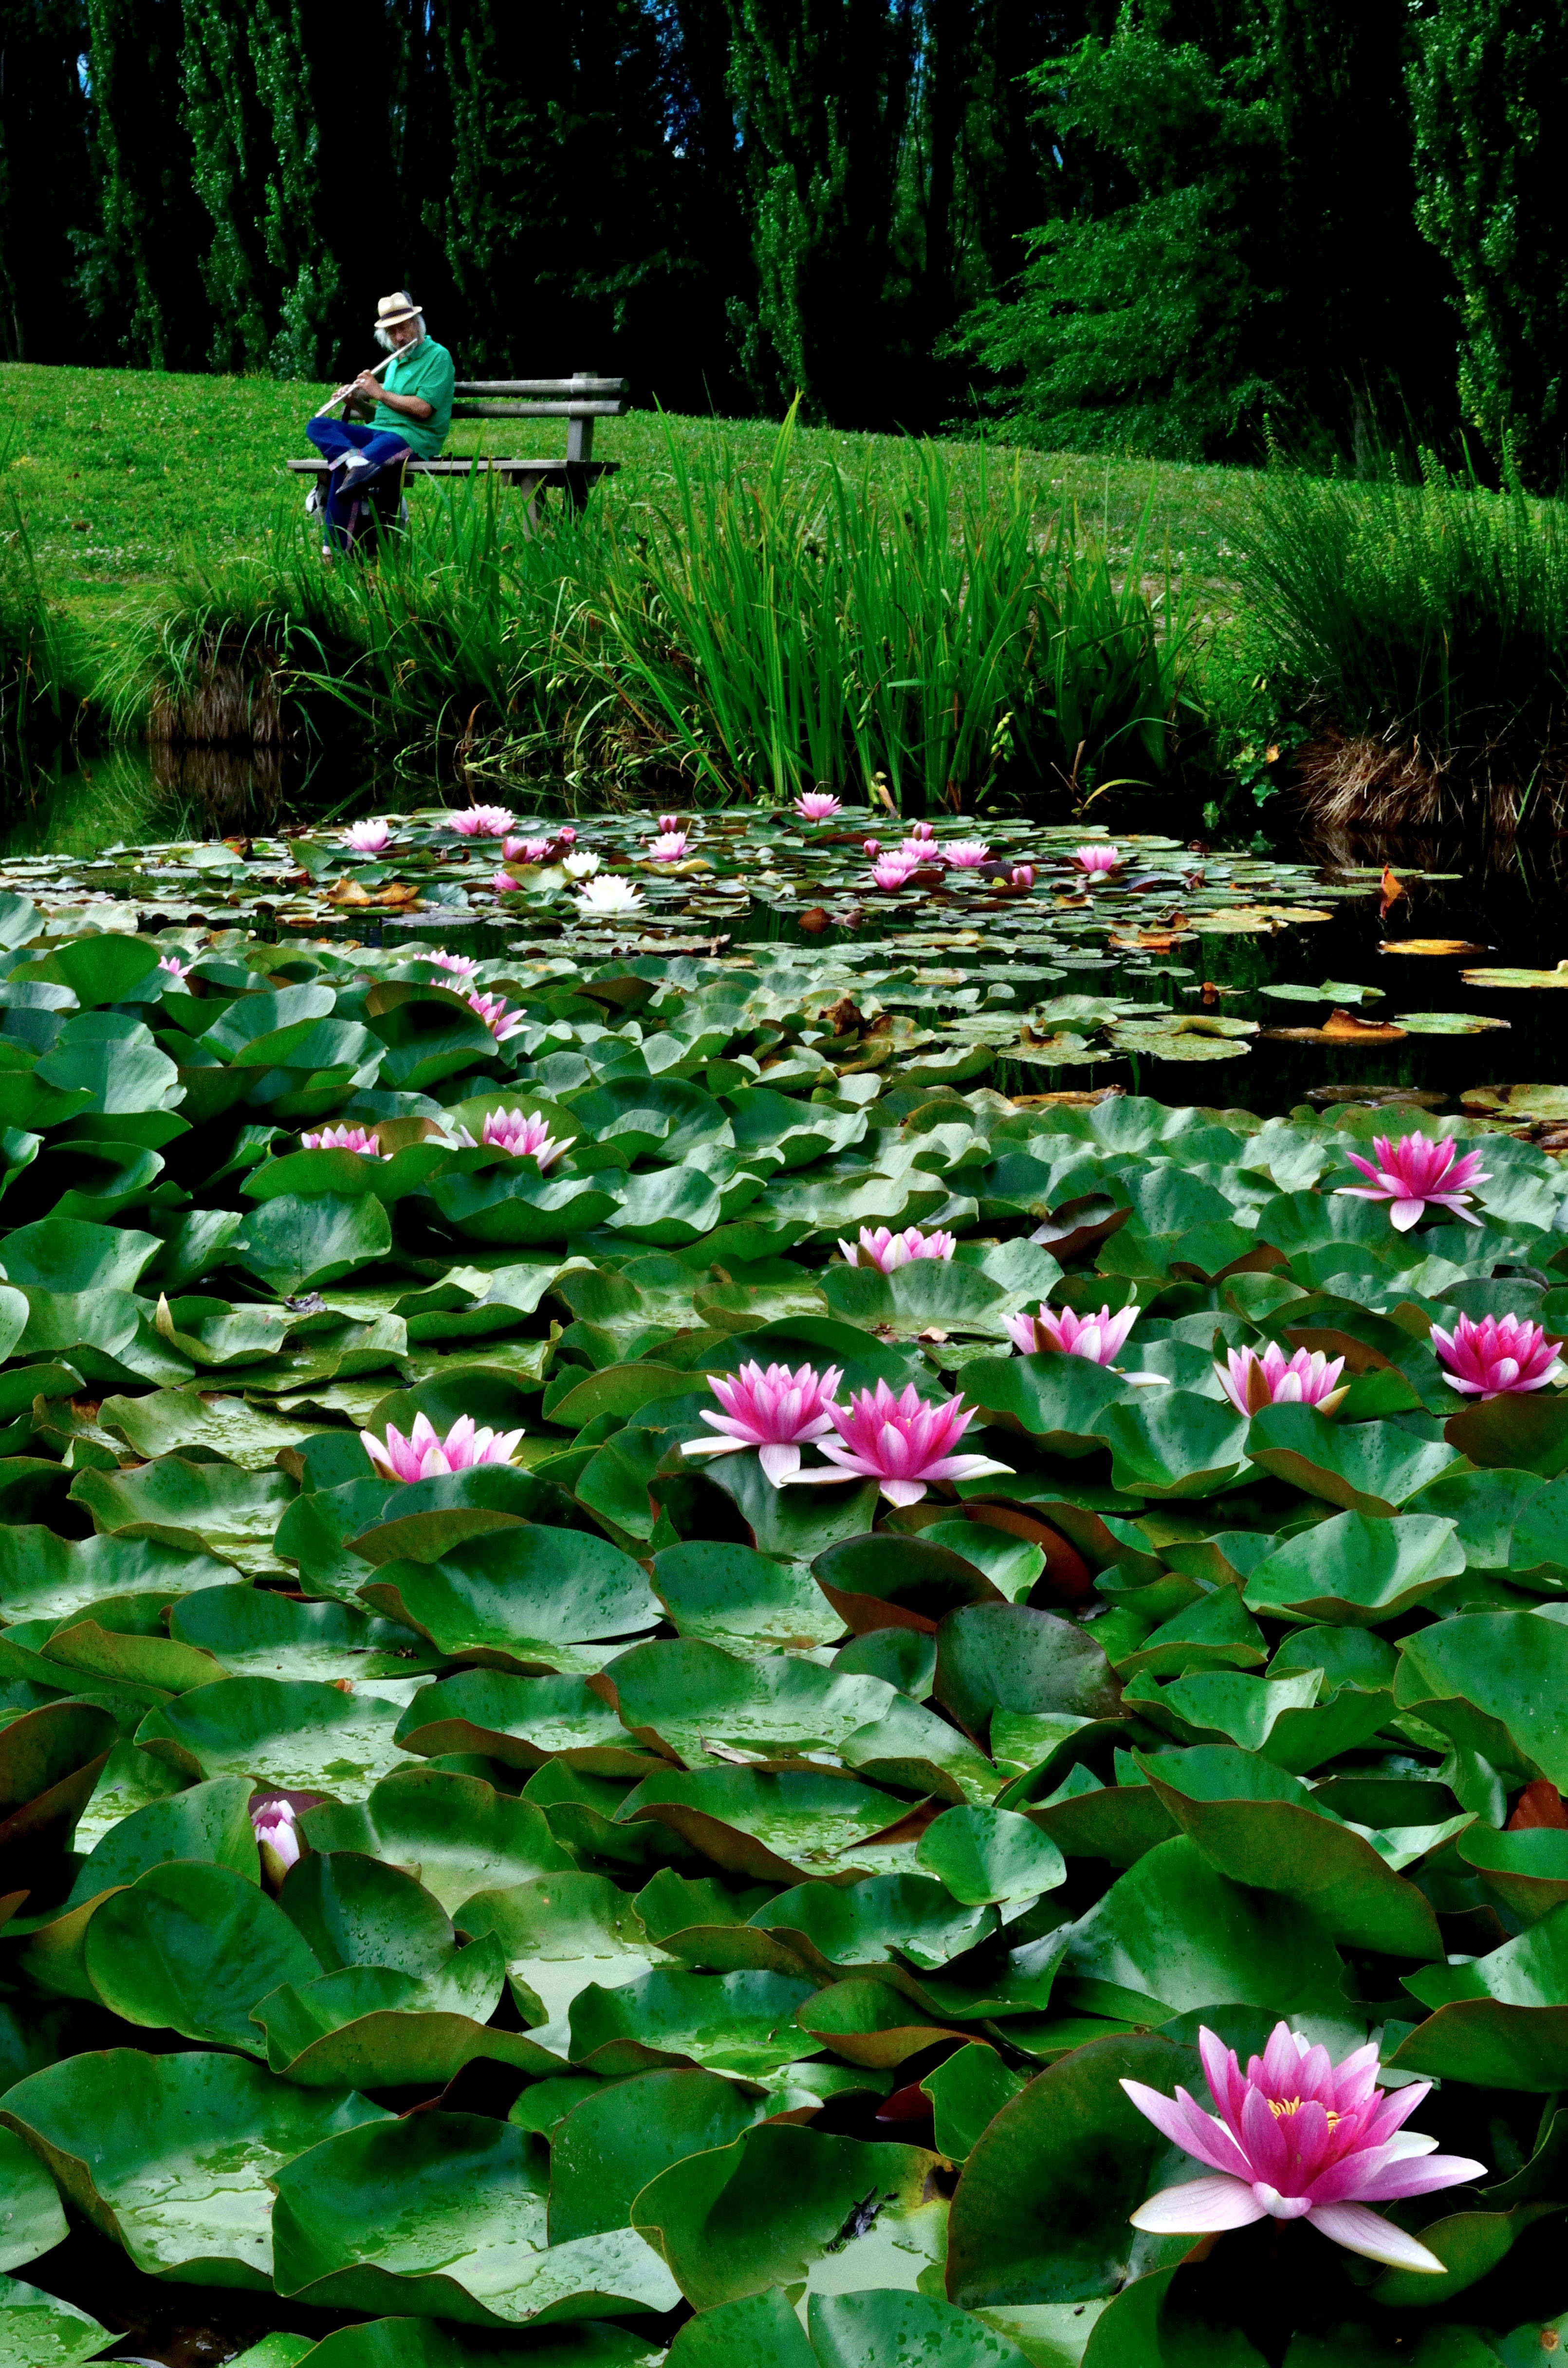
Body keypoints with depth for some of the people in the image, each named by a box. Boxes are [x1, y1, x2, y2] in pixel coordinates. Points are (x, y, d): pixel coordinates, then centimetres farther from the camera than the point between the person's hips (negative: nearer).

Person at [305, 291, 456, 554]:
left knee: (343, 472, -34)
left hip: (414, 438, -9)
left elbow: (422, 409, -16)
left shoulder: (438, 357, -4)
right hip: (378, 431, 9)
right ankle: (353, 458, -41)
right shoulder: (396, 361, 23)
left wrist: (380, 393, -10)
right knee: (317, 427, -13)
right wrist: (357, 401, 6)